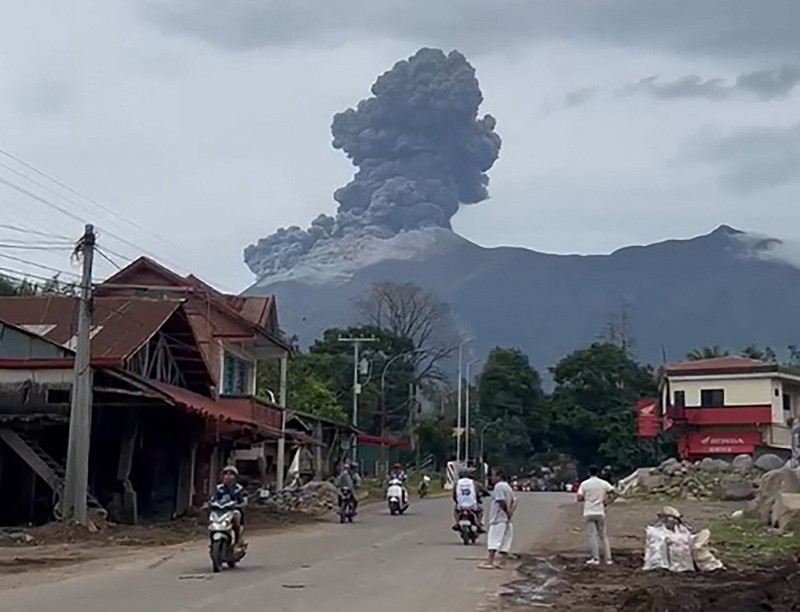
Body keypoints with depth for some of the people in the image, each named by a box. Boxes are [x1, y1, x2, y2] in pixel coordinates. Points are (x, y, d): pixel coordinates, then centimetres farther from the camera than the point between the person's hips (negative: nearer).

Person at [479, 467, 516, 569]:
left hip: (498, 518, -10)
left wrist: (507, 512, -9)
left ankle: (489, 561, -13)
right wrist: (510, 512, 4)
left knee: (493, 540, -10)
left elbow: (502, 502, -20)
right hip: (506, 519, 10)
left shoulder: (498, 486, -12)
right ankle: (502, 562, 8)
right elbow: (514, 502, 17)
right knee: (505, 542, 7)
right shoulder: (507, 486, 19)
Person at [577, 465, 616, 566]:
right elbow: (614, 492, -5)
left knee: (592, 535, 1)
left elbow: (579, 498, -8)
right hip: (600, 512, 2)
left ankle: (596, 559, -2)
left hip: (589, 513, -2)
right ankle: (608, 558, 7)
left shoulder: (584, 484, -3)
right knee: (603, 535, 9)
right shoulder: (603, 483, 2)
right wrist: (607, 502, 3)